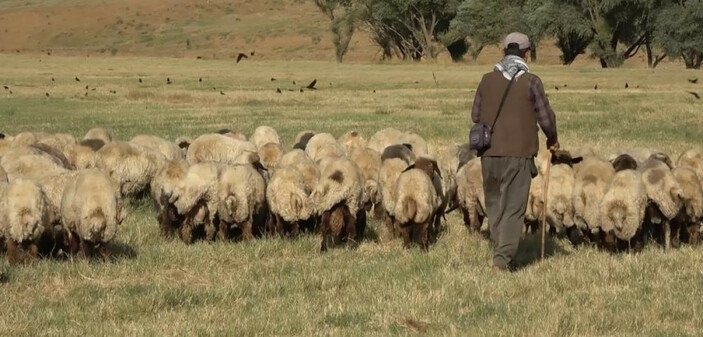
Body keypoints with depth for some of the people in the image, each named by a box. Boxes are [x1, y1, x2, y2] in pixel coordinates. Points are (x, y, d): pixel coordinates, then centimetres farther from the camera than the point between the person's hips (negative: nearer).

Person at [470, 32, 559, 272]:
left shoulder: (488, 80, 3)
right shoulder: (531, 82, -6)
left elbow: (476, 115, 10)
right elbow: (546, 118, -3)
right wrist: (552, 140, 17)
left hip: (490, 153, 3)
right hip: (518, 153, -3)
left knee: (495, 205, 17)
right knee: (513, 208, -2)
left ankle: (502, 253, 21)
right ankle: (502, 259, -11)